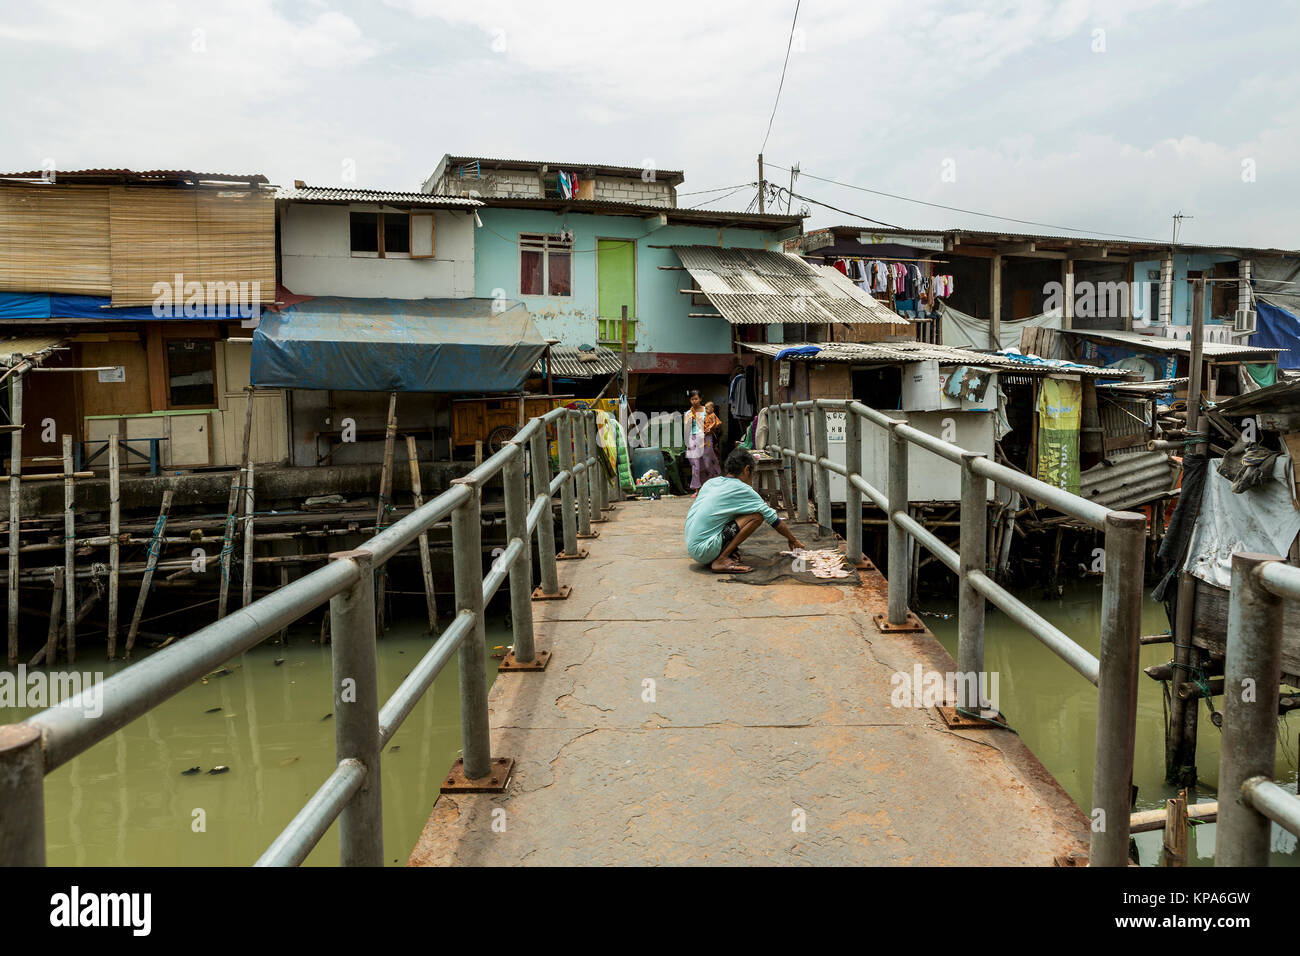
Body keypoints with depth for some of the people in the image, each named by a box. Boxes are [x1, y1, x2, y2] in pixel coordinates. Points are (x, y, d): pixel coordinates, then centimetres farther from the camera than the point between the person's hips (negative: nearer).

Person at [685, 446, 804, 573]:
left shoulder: (710, 482, 15)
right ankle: (721, 560, -10)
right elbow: (772, 518, 3)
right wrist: (793, 540, 17)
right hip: (705, 551, -8)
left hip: (692, 550, 8)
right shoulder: (743, 490, -5)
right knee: (757, 515, -8)